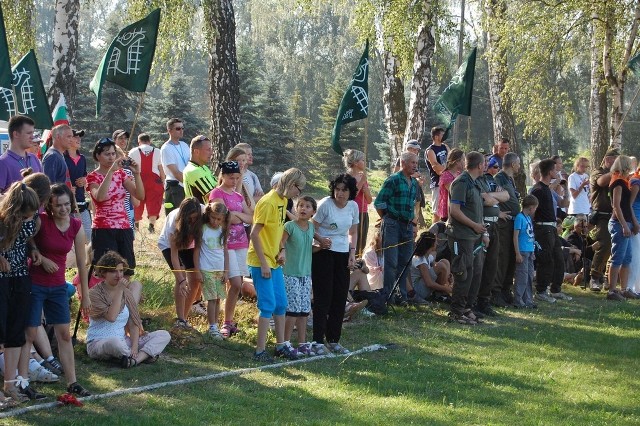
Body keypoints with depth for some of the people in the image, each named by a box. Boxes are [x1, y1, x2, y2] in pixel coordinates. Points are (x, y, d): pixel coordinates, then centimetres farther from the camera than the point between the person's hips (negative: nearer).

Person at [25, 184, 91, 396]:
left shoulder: (76, 226, -2)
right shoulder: (41, 221, -14)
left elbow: (81, 263, 4)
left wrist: (85, 295, 7)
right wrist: (41, 259, -18)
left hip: (58, 286, 4)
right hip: (34, 284, -4)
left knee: (64, 334, 6)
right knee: (30, 333, -3)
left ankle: (72, 382, 12)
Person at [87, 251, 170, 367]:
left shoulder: (126, 293, 9)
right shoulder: (95, 293, -8)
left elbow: (133, 324, 4)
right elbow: (111, 317, -23)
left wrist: (134, 347, -13)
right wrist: (119, 291, -21)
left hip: (123, 341, 7)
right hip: (98, 343, -7)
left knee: (164, 335, -8)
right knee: (115, 342, -43)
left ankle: (136, 358, -30)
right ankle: (146, 355, -17)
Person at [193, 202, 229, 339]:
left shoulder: (223, 231, 6)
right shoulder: (203, 229, -6)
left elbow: (225, 251, 11)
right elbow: (197, 250, -4)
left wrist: (226, 271, 8)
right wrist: (197, 271, -7)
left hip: (220, 270, 4)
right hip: (207, 270, -4)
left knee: (218, 298, 6)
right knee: (212, 298, -7)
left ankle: (215, 326, 14)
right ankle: (212, 328, -3)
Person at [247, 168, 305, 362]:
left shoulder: (283, 200, 9)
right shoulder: (268, 202, -19)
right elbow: (255, 233, -21)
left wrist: (280, 251, 3)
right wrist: (263, 263, -21)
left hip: (274, 261, 9)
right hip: (261, 262, -9)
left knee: (281, 304, 13)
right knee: (268, 305, -9)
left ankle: (281, 345, 23)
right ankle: (260, 350, -3)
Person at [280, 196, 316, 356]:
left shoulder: (312, 227, 9)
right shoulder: (290, 226, -10)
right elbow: (280, 244, -15)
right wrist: (281, 254, -30)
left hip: (306, 274, 7)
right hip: (291, 274, -7)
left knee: (304, 311, 10)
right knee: (292, 310, -7)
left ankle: (302, 343, 18)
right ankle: (286, 343, 2)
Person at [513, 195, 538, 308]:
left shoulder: (529, 218, 15)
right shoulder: (520, 217, -11)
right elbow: (515, 236, -13)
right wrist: (517, 253, -17)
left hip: (529, 251, 9)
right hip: (522, 252, -9)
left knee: (530, 276, 11)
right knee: (522, 276, -7)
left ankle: (528, 300, 16)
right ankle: (518, 301, -2)